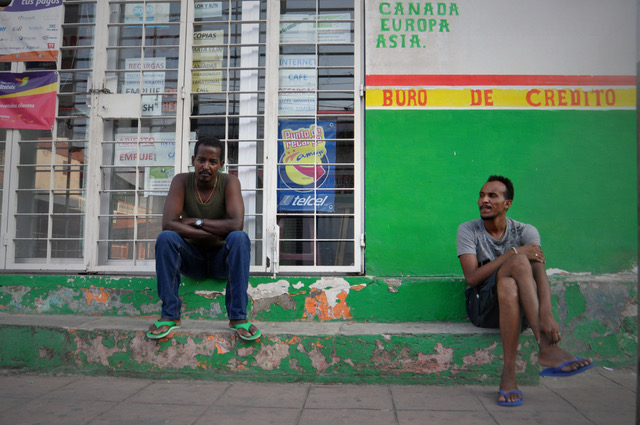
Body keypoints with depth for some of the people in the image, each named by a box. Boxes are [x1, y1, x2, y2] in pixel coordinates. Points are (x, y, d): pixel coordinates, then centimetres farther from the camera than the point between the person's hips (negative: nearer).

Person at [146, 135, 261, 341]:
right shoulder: (182, 181, -8)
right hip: (192, 259, 1)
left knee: (239, 237, -31)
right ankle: (169, 315, -19)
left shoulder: (229, 182, -11)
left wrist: (197, 221, -20)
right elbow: (168, 223, -21)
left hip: (222, 258, -1)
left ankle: (238, 317, -27)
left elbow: (236, 224, -27)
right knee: (165, 237, -26)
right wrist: (213, 233, -25)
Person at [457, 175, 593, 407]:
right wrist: (514, 253, -24)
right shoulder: (468, 230, -1)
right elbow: (472, 278, -16)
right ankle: (547, 348, -39)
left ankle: (508, 374, -38)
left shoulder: (526, 231, 0)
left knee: (508, 287, -37)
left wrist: (546, 313, -40)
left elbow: (540, 272, -20)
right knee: (520, 262, -30)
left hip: (515, 305, 1)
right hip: (482, 305, -1)